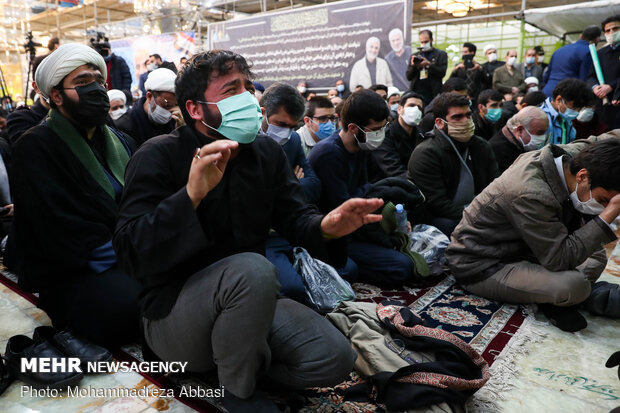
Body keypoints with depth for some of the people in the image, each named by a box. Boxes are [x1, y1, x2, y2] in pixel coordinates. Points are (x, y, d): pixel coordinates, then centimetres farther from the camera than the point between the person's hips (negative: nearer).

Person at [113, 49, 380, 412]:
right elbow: (133, 255, -22)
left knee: (335, 358, -14)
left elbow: (295, 217, 0)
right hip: (173, 312, -4)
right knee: (254, 270, -36)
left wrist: (324, 227, -25)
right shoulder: (157, 157, -13)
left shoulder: (266, 151, 2)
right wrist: (191, 195, -38)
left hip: (247, 300, 5)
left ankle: (239, 361, 10)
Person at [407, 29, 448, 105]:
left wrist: (429, 64, -16)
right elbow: (408, 77, 11)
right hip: (416, 94, 3)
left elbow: (442, 73, -5)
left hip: (433, 95, -2)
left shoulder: (441, 54, 8)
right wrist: (413, 65, -8)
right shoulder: (415, 56, 17)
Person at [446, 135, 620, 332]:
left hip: (518, 248, 10)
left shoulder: (574, 154, -10)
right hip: (482, 268, -9)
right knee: (574, 284, -31)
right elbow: (560, 260, -32)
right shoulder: (532, 195, -37)